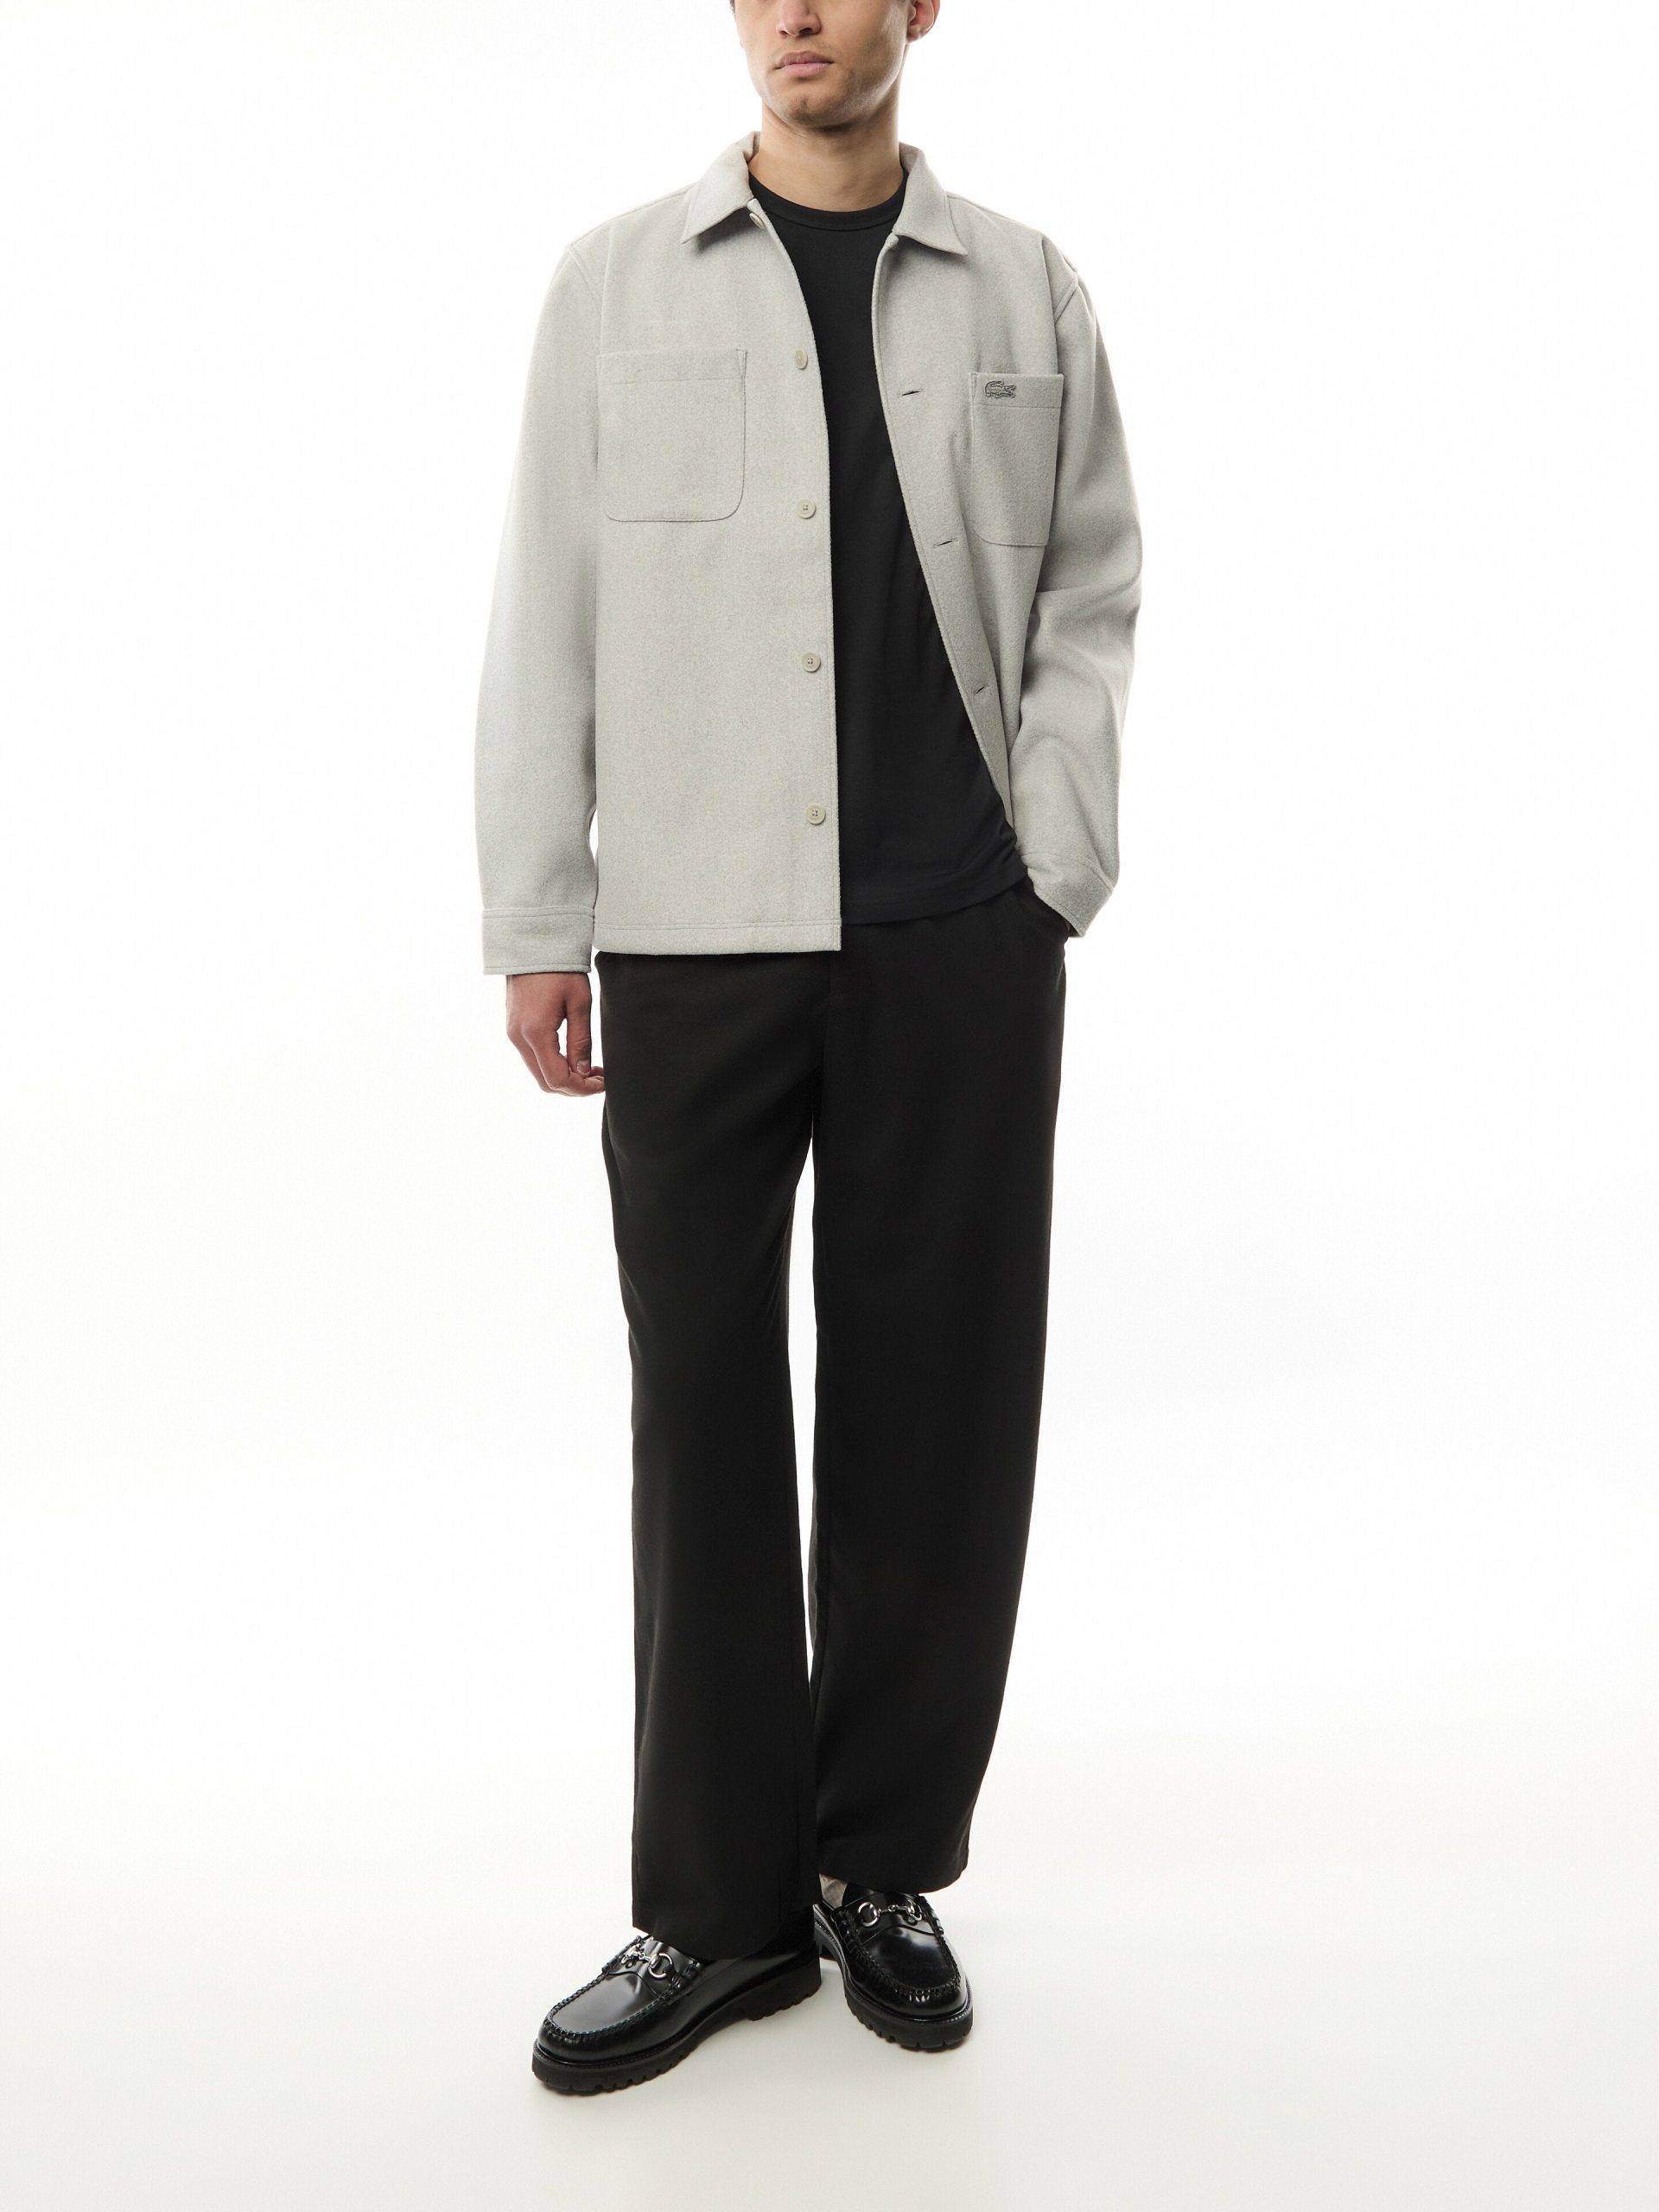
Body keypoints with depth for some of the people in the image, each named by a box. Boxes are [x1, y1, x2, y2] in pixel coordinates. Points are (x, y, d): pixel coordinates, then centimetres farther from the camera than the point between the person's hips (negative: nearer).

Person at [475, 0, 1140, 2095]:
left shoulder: (1022, 290, 11)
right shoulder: (616, 282, 8)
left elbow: (1090, 578, 13)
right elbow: (546, 613, 5)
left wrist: (1059, 850, 0)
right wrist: (537, 928, 1)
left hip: (959, 937, 1)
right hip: (696, 937, 0)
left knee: (937, 1403, 5)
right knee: (706, 1403, 3)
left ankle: (886, 1867, 24)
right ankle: (719, 1906, 17)